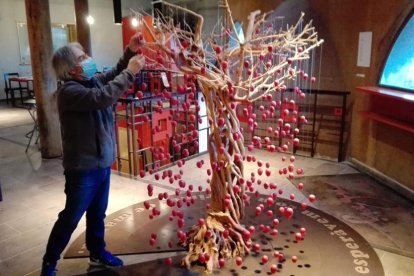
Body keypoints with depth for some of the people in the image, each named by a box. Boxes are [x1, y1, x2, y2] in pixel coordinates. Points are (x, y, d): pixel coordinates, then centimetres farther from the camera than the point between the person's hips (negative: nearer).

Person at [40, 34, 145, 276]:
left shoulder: (93, 81, 4)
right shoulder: (69, 91, -21)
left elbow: (116, 74, 16)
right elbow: (103, 97, -36)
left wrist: (130, 52, -2)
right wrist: (130, 72, -28)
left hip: (102, 161, 8)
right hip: (83, 167, -8)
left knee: (98, 213, 21)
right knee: (71, 217, 6)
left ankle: (97, 252, 40)